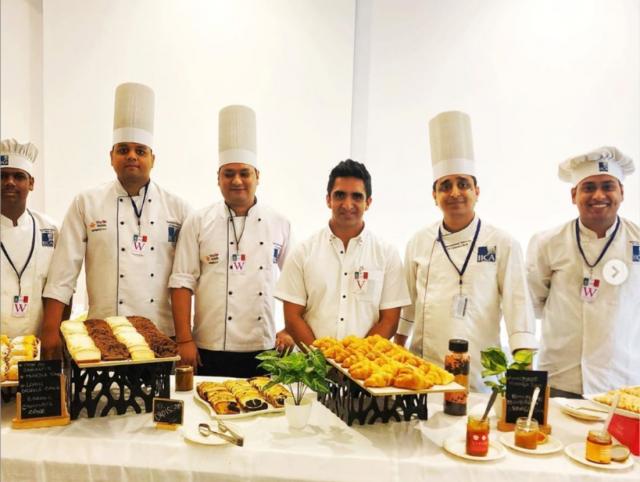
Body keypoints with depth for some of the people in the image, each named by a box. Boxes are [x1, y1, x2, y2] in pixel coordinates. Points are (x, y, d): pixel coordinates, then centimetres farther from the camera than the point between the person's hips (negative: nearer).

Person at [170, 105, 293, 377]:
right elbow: (182, 283, -2)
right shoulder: (198, 223, 0)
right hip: (210, 350, -1)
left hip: (264, 350, 2)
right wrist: (184, 341, -6)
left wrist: (290, 331, 4)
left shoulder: (279, 225, 5)